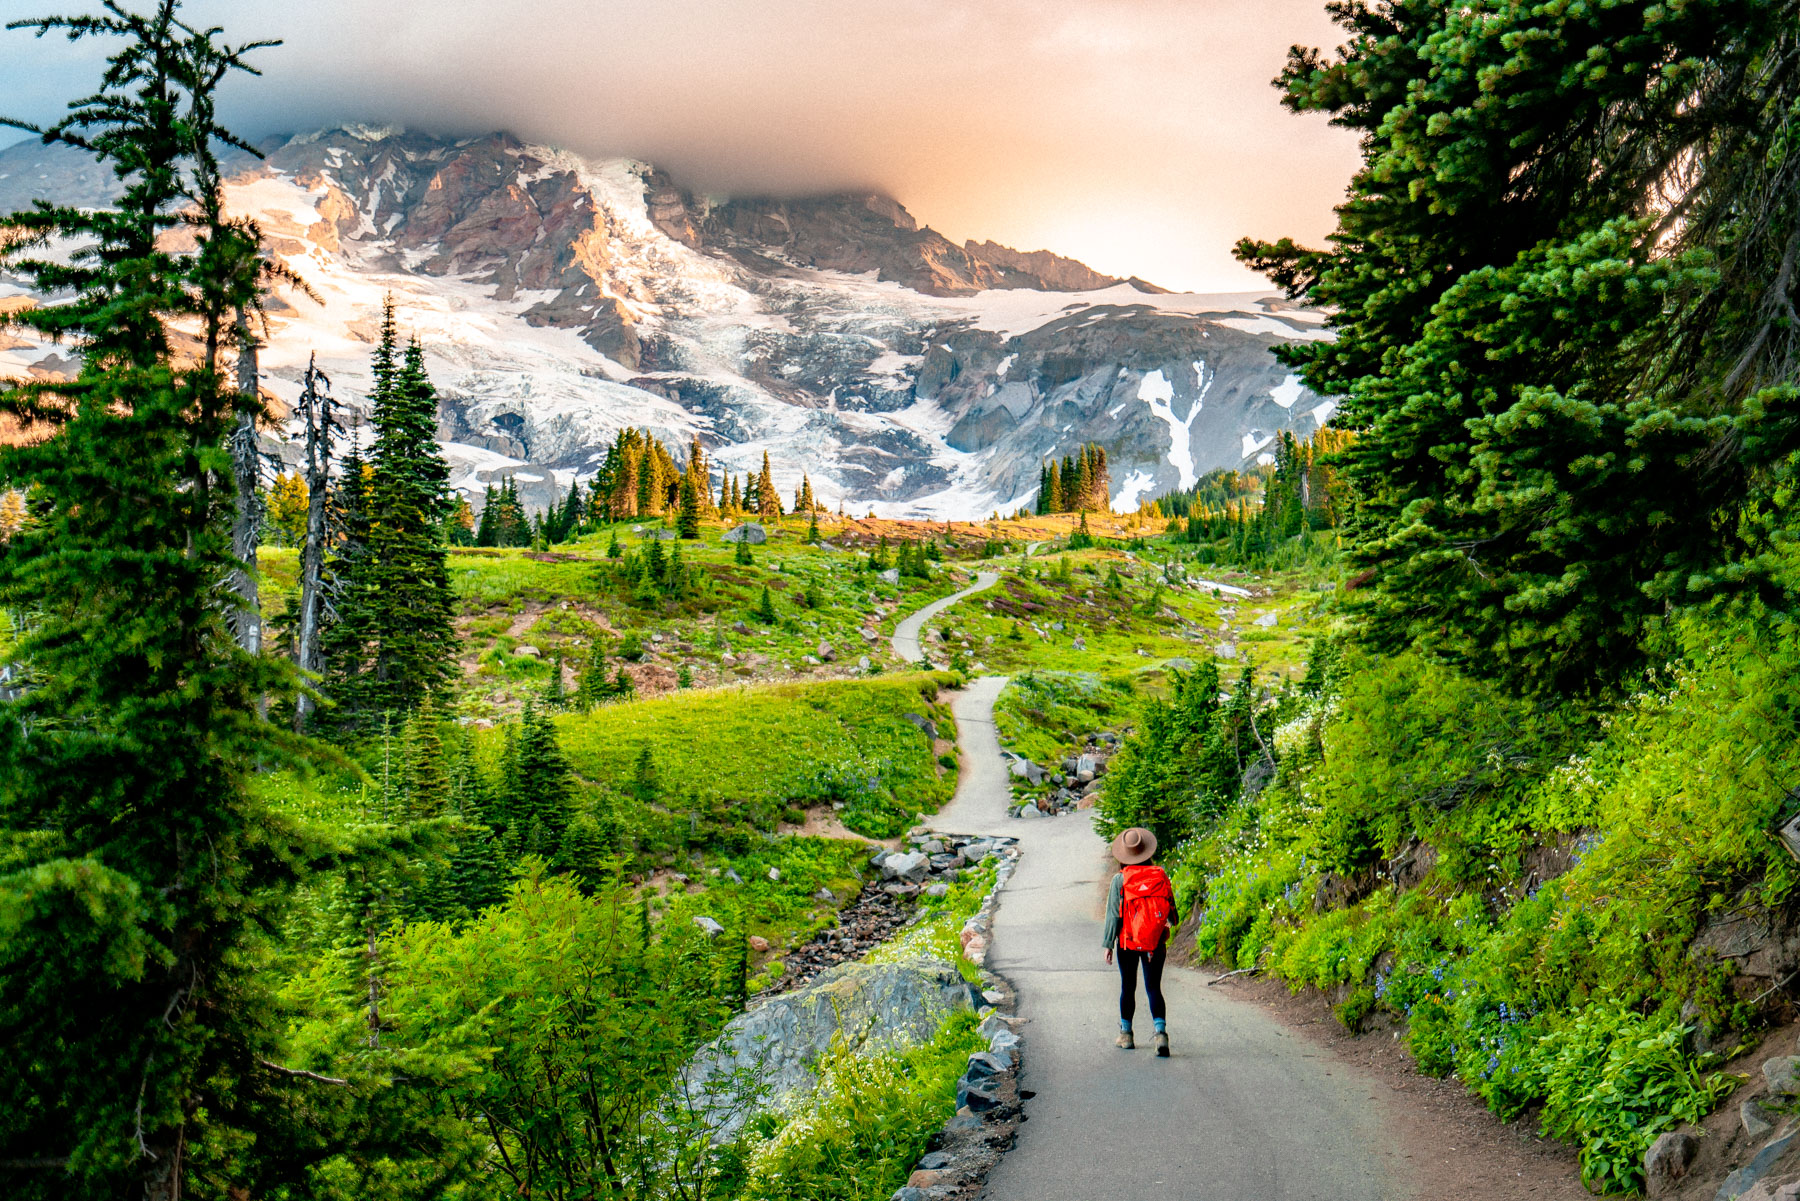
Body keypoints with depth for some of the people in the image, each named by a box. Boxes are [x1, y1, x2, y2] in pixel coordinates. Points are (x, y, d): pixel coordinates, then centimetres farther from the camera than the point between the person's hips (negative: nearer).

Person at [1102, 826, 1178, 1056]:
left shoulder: (1120, 880, -8)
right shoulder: (1160, 876, -3)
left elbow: (1114, 915, -6)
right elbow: (1172, 914, 2)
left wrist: (1108, 944, -1)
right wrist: (1170, 921, 24)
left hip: (1127, 943, -1)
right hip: (1155, 943, 1)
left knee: (1128, 988, 13)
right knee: (1153, 988, 3)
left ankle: (1126, 1035, 24)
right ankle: (1160, 1032, -18)